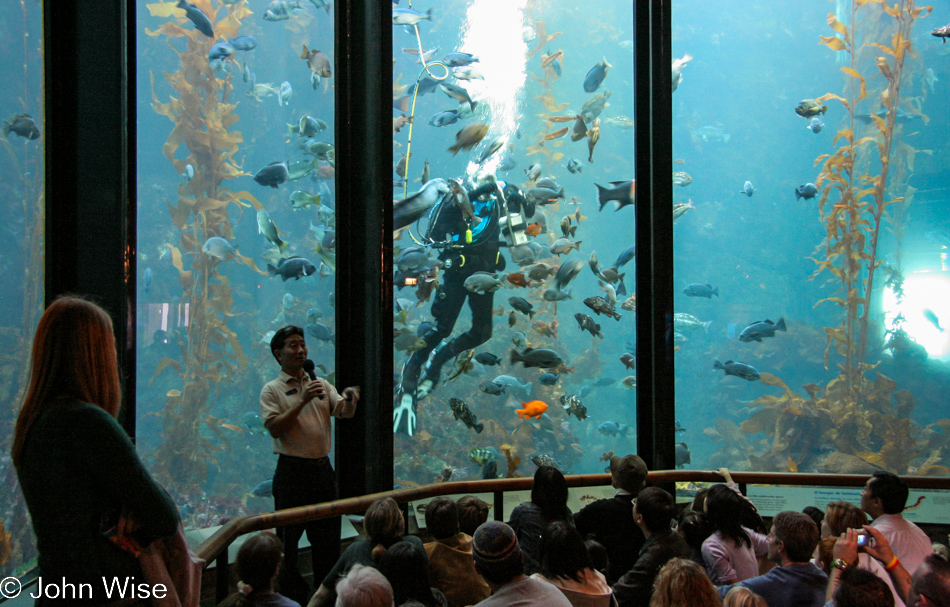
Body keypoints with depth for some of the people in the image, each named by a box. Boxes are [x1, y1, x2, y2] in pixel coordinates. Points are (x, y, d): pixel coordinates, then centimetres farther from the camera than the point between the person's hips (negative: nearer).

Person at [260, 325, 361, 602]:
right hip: (292, 472, -5)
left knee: (328, 538, 12)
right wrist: (303, 401, -20)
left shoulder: (322, 385, 12)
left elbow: (345, 412, 1)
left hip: (322, 468, 5)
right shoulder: (272, 390, -2)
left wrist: (350, 399, -21)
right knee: (289, 538, 1)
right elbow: (275, 428, -14)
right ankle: (293, 596, 11)